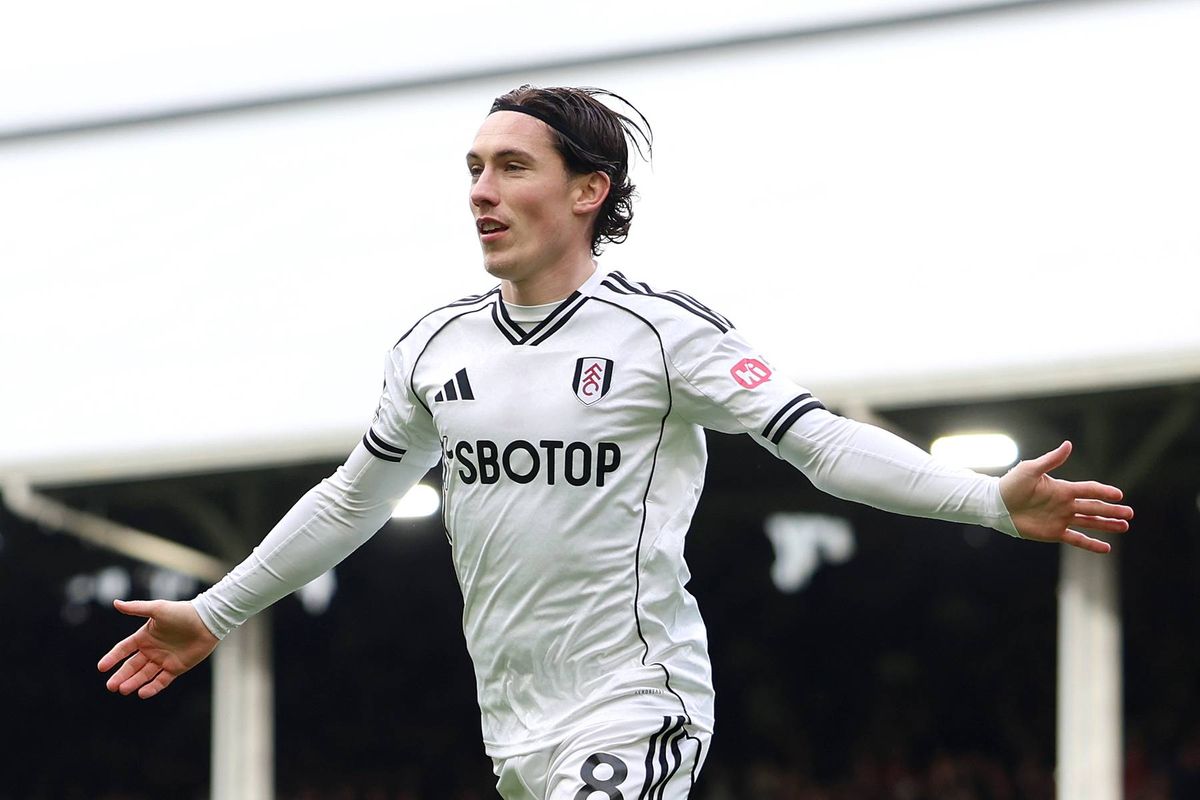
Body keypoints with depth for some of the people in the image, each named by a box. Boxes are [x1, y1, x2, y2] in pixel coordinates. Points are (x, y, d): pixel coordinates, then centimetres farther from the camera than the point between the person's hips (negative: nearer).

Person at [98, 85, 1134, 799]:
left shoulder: (663, 330, -7)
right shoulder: (436, 348, 10)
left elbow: (823, 442, -12)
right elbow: (352, 500, 24)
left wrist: (994, 499, -25)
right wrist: (216, 613, 29)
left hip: (634, 702, -6)